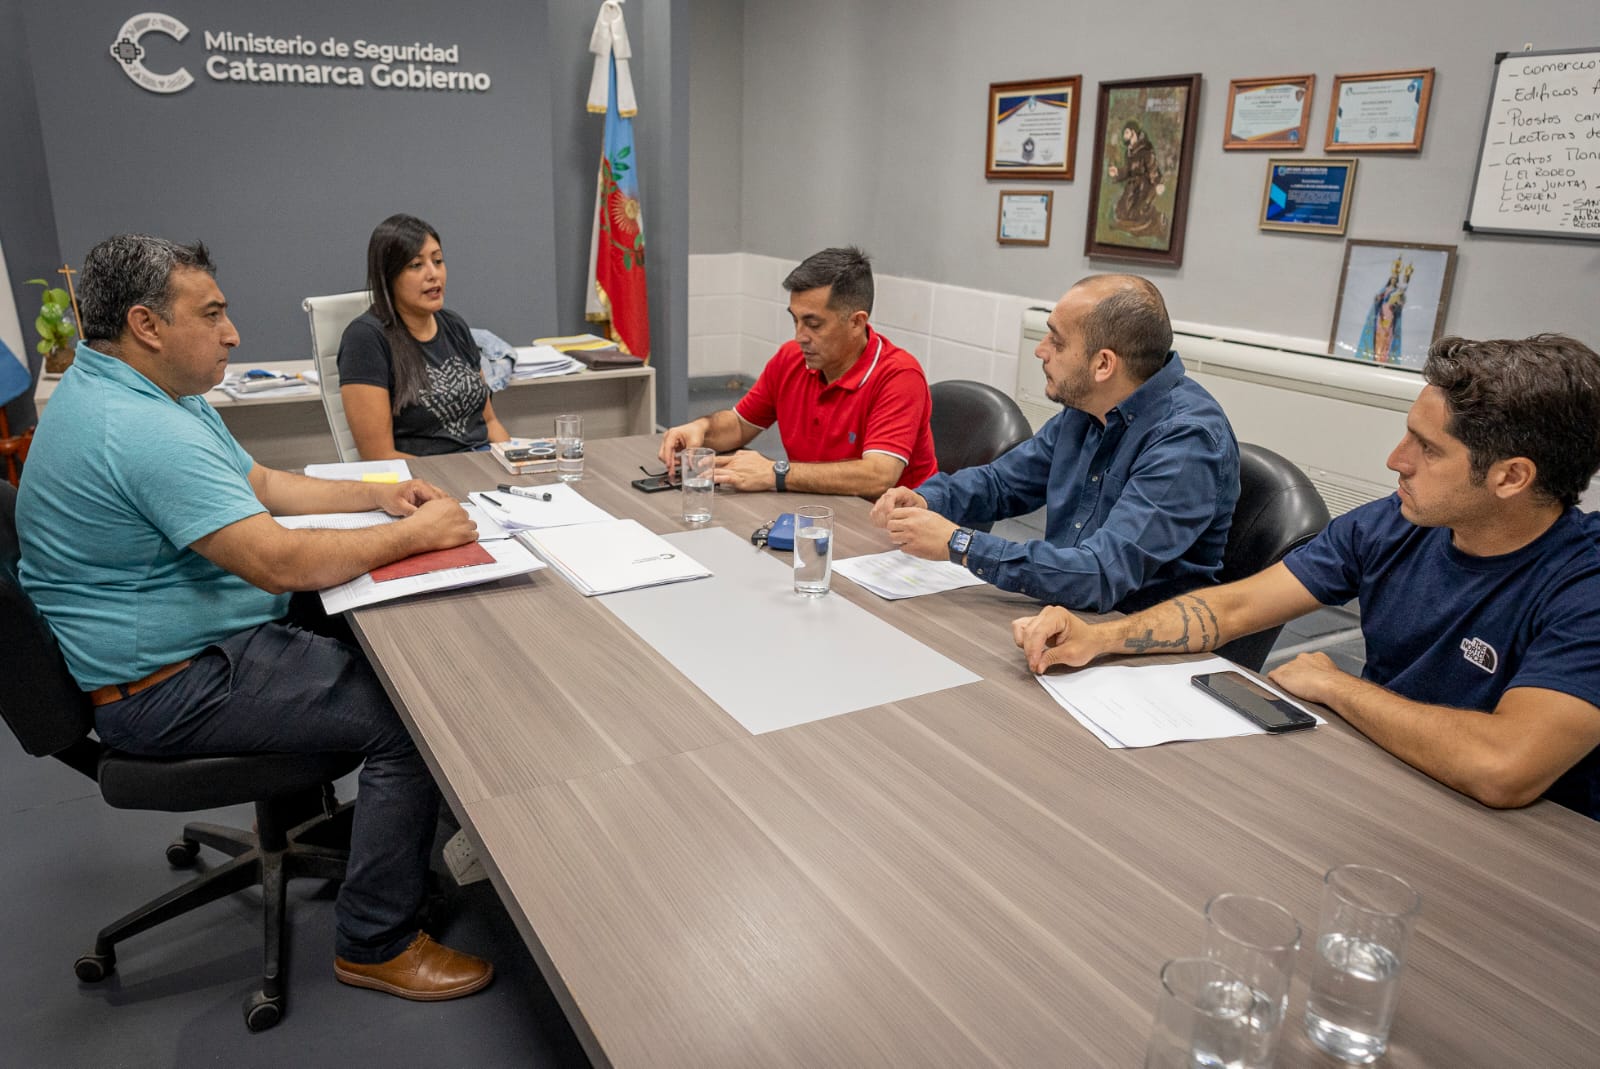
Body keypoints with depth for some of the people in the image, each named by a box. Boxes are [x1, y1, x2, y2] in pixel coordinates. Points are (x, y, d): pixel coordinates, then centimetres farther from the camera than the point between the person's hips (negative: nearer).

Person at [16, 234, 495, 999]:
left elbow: (262, 485, 15)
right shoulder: (140, 431, -27)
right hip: (168, 690, -11)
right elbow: (280, 562, -33)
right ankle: (375, 946, -4)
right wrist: (413, 536, -21)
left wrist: (378, 497, 2)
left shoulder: (131, 391, 9)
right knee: (414, 716, -17)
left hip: (190, 643, 11)